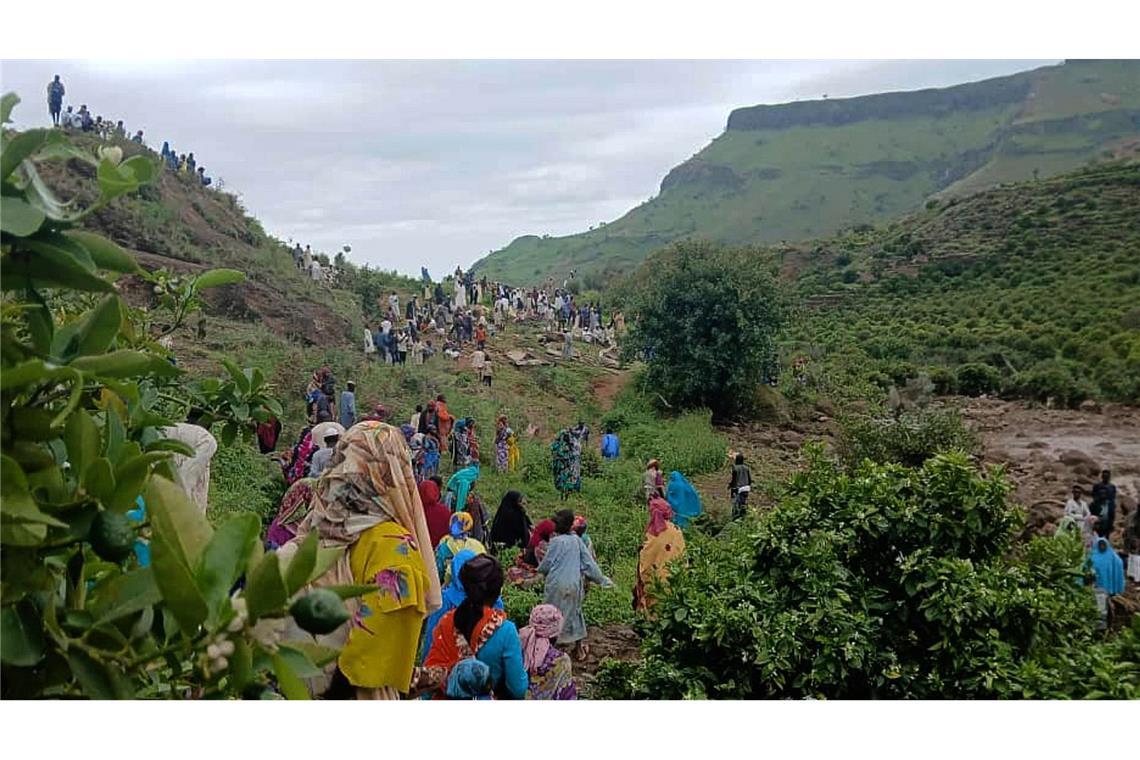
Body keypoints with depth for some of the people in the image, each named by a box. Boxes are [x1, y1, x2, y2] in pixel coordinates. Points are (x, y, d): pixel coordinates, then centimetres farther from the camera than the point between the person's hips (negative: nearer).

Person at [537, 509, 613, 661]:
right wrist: (601, 579, 14)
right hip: (574, 584, 5)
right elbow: (589, 562, 4)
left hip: (557, 584, -5)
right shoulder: (576, 540, 1)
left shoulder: (556, 541, -14)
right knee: (574, 613, 19)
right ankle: (579, 649, 27)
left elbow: (546, 565, -9)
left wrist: (540, 569, 14)